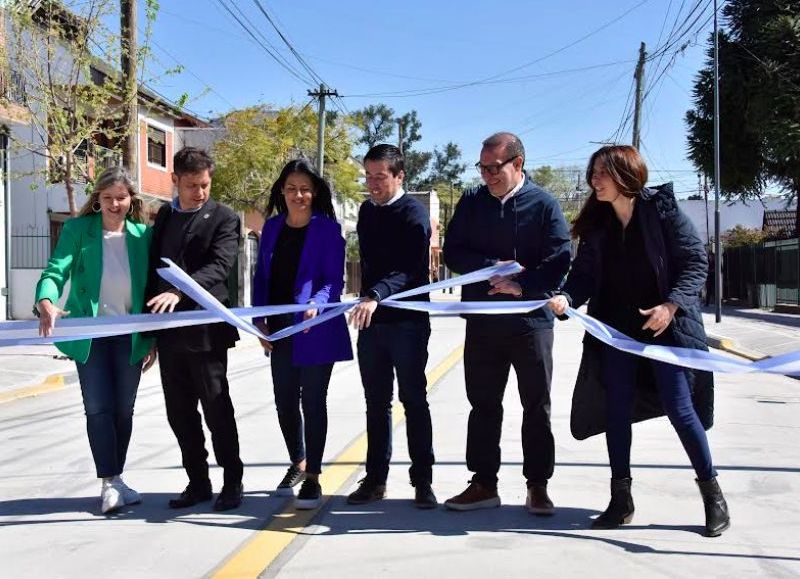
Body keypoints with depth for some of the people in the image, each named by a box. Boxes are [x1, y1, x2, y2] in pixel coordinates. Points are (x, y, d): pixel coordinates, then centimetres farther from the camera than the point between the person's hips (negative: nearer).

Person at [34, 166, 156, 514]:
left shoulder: (143, 234, 2)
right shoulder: (78, 229, -4)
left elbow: (150, 286, 6)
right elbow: (55, 271, -14)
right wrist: (47, 303, -35)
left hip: (129, 335, 2)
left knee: (124, 409, 8)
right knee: (99, 408, -5)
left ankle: (115, 480, 22)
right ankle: (110, 482, 3)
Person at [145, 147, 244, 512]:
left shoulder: (223, 219, -4)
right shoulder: (164, 215, 14)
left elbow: (219, 265, -19)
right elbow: (154, 267, 15)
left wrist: (180, 292, -34)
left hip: (205, 328, -6)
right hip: (168, 329, 6)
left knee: (217, 409, 2)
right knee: (179, 412, 10)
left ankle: (233, 483, 15)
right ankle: (198, 482, 23)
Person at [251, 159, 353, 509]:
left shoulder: (328, 228, -5)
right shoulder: (272, 227, 9)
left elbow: (334, 280, -9)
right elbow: (261, 276, 12)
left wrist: (317, 304, -28)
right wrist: (260, 319, 2)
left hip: (315, 329, -5)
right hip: (280, 330, 5)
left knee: (313, 402, 1)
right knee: (285, 401, 13)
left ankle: (312, 477, 12)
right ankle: (298, 463, 34)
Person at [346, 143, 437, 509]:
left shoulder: (413, 214, -10)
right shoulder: (366, 211, 12)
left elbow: (409, 269, -23)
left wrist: (376, 296, -38)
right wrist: (366, 300, 16)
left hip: (407, 322, -6)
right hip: (370, 320, 6)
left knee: (414, 400, 1)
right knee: (376, 403, 10)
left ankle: (422, 481, 10)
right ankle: (375, 478, 19)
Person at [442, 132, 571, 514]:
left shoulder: (543, 204, -2)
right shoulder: (472, 203, 6)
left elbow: (559, 259, -8)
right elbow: (453, 253, 1)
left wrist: (522, 285, -18)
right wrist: (494, 266, -12)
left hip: (531, 320, -2)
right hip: (482, 321, 3)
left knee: (537, 406, 6)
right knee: (483, 404, 9)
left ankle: (538, 486, 18)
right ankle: (484, 484, 20)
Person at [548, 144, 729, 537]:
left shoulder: (662, 209, -7)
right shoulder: (596, 224, 6)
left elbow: (695, 261, -8)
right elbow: (585, 273, 0)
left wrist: (671, 304, -20)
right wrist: (566, 297, -20)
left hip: (666, 326, -4)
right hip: (616, 329, 5)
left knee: (678, 407, -4)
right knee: (617, 411, 6)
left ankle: (711, 493, 16)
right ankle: (621, 499, 18)